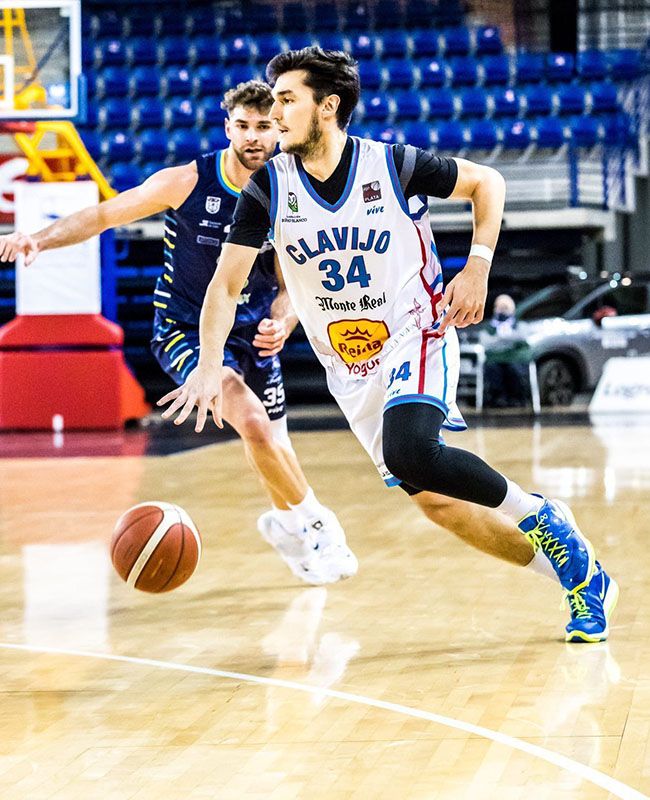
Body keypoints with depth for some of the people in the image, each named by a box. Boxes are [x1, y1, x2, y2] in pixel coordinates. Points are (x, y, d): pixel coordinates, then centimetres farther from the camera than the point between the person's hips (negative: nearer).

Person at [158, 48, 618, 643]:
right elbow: (227, 284, -5)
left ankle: (538, 516, -11)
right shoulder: (269, 187, -6)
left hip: (418, 335, -4)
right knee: (431, 497, 1)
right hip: (349, 365, 4)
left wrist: (478, 267, -10)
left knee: (410, 453, -32)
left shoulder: (393, 166, -12)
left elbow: (486, 182, 2)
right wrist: (210, 366, -20)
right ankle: (581, 574, 13)